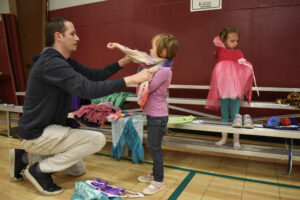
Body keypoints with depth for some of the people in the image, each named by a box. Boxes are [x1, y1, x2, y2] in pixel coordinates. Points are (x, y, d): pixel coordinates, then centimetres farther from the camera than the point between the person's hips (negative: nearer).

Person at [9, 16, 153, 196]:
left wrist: (123, 62, -1)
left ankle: (26, 157, 20)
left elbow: (94, 75, 7)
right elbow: (89, 89, -35)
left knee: (78, 170, 20)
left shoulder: (64, 61, 6)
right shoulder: (51, 63, -25)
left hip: (48, 128, 10)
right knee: (98, 139, -18)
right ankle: (41, 170, -5)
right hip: (37, 134, -10)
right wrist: (131, 79, -34)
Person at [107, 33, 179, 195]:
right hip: (152, 114, 9)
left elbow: (146, 88, -22)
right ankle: (155, 174, 36)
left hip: (158, 116, -9)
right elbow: (137, 55, 17)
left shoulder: (164, 70, -20)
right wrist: (119, 46, 18)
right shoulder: (155, 63, 8)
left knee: (154, 148, 1)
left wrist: (142, 74, -8)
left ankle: (159, 182, 17)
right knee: (153, 147, 19)